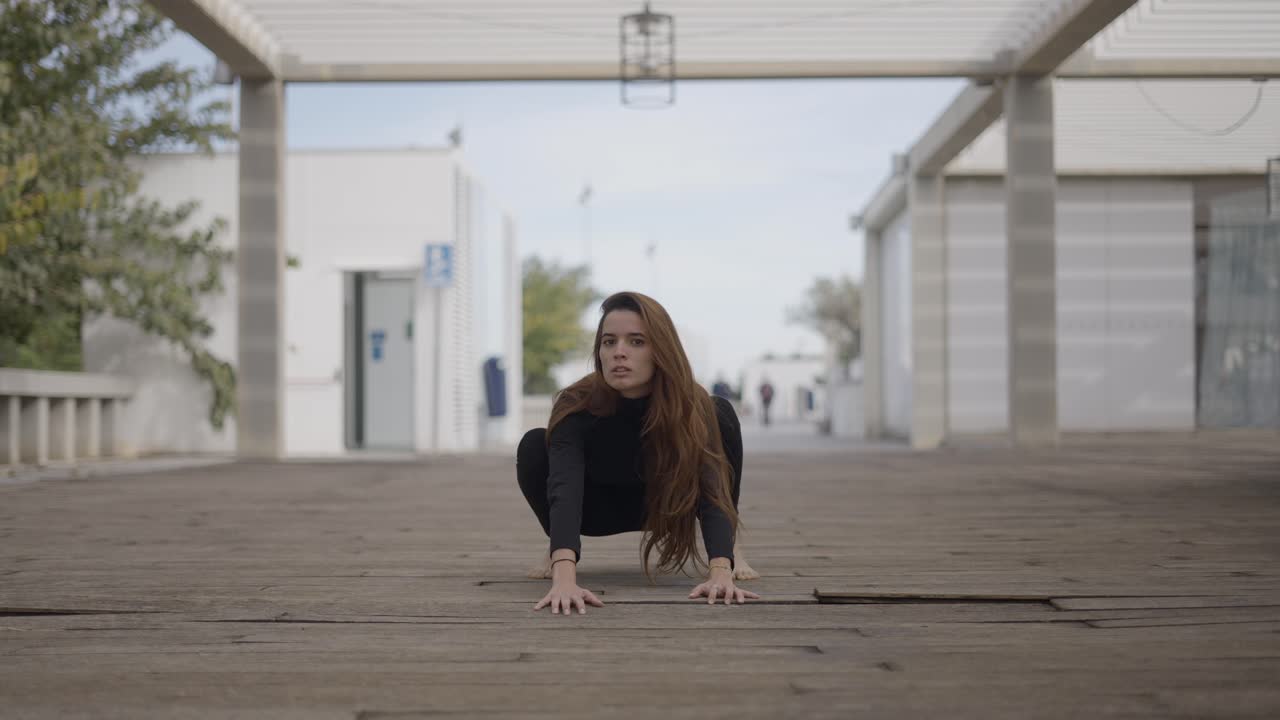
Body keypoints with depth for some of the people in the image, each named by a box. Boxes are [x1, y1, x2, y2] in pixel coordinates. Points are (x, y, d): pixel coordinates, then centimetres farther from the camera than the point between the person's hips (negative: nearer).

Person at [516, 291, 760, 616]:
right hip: (600, 507, 0)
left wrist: (720, 572, -59)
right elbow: (565, 490, -49)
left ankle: (729, 545, -7)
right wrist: (564, 577, -66)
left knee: (722, 414, -26)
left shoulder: (692, 405, -31)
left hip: (665, 501, 0)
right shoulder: (577, 406, -35)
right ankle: (557, 546, -2)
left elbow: (711, 488, -41)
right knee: (534, 446, -31)